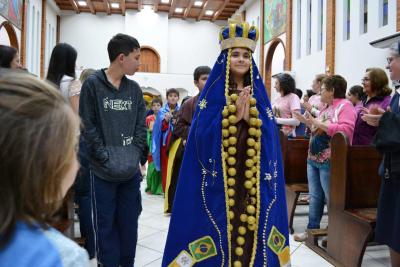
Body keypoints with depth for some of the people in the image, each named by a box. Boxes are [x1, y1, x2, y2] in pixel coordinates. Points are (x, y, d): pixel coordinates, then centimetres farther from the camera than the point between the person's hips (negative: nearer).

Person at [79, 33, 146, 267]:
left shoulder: (135, 89, 8)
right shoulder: (93, 84, -4)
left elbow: (141, 125, 6)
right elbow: (88, 126, -8)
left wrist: (133, 155, -6)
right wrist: (106, 157, -14)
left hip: (131, 169, 4)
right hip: (103, 170, -4)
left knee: (129, 222, 13)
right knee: (106, 224, 7)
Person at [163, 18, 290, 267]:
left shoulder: (259, 93, 10)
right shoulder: (212, 93, 1)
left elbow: (271, 134, 3)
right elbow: (202, 133, -10)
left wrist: (250, 117, -14)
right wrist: (233, 114, -17)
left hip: (254, 177, 3)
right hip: (219, 176, -3)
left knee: (250, 226, 8)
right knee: (220, 229, 2)